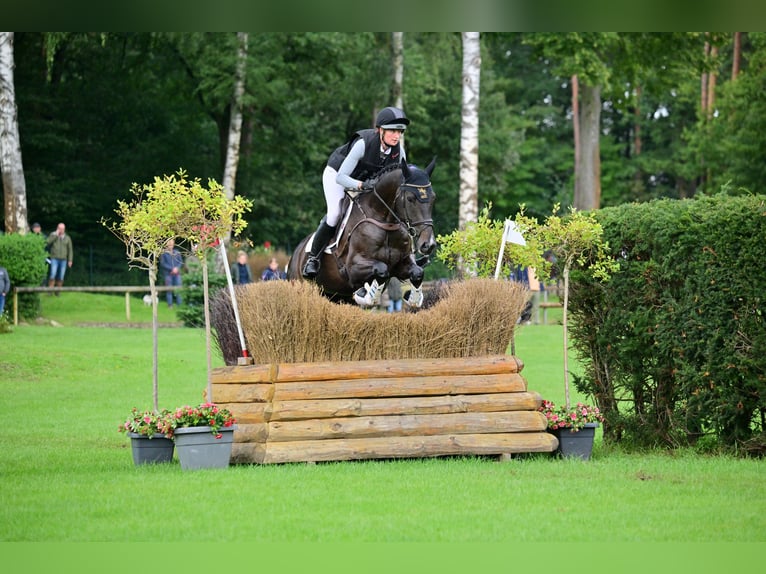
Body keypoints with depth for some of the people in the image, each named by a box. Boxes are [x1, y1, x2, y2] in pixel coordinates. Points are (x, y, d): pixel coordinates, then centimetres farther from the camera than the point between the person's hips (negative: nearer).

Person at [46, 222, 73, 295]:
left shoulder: (67, 238, 7)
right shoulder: (53, 235, 2)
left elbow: (70, 250, 9)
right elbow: (47, 242, -17)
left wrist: (70, 260, 1)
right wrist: (55, 234, -17)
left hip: (63, 260, 2)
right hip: (54, 259, -2)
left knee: (61, 277, 1)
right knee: (53, 275, -15)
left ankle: (57, 292, 9)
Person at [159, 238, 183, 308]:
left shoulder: (177, 252, 10)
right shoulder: (163, 253, 0)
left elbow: (181, 261, 11)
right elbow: (162, 263, -5)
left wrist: (177, 268, -8)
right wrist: (171, 269, -12)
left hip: (177, 273, 3)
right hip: (168, 274, -3)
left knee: (178, 289, -1)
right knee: (169, 290, -2)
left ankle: (179, 304, 3)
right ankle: (170, 305, 2)